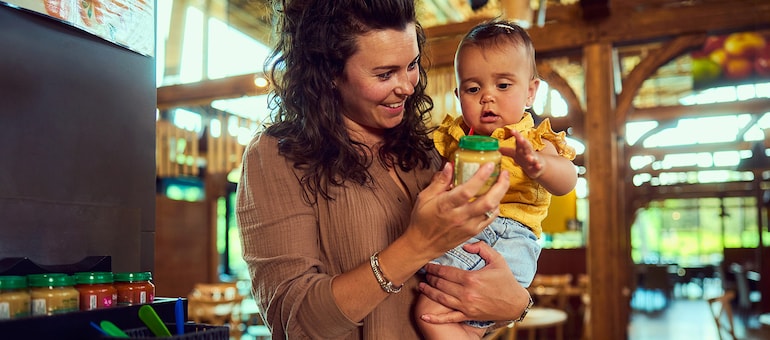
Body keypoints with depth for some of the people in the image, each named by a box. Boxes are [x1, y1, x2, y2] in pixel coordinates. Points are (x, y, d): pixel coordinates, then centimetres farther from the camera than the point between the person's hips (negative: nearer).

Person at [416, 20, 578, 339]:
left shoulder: (532, 140, 3)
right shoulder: (452, 136, 17)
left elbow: (566, 180, -16)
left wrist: (537, 165, -38)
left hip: (510, 237, -5)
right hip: (456, 233, 6)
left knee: (431, 311, -19)